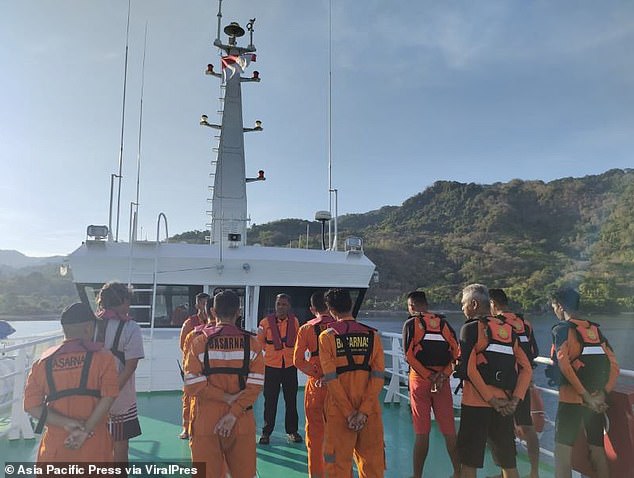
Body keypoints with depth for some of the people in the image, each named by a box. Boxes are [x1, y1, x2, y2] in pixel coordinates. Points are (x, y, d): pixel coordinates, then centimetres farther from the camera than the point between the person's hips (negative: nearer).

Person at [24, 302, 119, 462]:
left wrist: (65, 423, -9)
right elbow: (108, 397, -19)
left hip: (56, 443, 2)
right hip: (94, 443, -2)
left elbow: (31, 404, -3)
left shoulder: (44, 361, 0)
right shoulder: (102, 357, -9)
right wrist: (85, 430, -14)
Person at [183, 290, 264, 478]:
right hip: (242, 423, 1)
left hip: (206, 422, 0)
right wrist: (234, 414, -9)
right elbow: (256, 385, -9)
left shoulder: (199, 342, -5)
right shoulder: (251, 343, -4)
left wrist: (226, 397, -7)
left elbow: (193, 386, -11)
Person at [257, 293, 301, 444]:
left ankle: (292, 431, 23)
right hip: (271, 366, -2)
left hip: (290, 366, 2)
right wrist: (271, 350, 4)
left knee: (291, 400, 10)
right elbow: (259, 342, 6)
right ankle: (266, 432, 19)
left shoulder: (294, 321, 0)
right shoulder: (266, 321, -7)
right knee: (270, 401, 6)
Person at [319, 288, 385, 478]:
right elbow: (378, 377, -7)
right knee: (372, 461, 15)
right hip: (369, 410, 2)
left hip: (339, 411, -2)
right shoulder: (373, 335, -1)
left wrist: (349, 412, -9)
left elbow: (331, 379, -12)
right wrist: (364, 411, -9)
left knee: (339, 463, 10)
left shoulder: (327, 337, -7)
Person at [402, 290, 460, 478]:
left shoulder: (411, 323, -4)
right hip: (442, 380, 3)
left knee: (422, 433, 4)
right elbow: (457, 352, -1)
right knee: (449, 431, 12)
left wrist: (428, 376, -10)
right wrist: (443, 374, -6)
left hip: (420, 380, -3)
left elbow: (409, 355, -13)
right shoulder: (443, 322, 7)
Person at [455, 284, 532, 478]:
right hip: (504, 406, 6)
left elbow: (468, 368, -17)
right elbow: (526, 369, 6)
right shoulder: (508, 330, 11)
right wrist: (515, 399, 0)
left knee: (469, 461, 5)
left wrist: (491, 399, -11)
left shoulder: (471, 328, -7)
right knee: (508, 461, 17)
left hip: (476, 404, -6)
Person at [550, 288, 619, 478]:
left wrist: (585, 395, -17)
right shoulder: (595, 329, 10)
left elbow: (563, 364, -21)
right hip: (597, 401, 6)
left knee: (563, 452, 1)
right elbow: (614, 365, 6)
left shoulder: (562, 328, -8)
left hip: (571, 399, -6)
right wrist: (603, 393, 1)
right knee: (598, 451, 16)